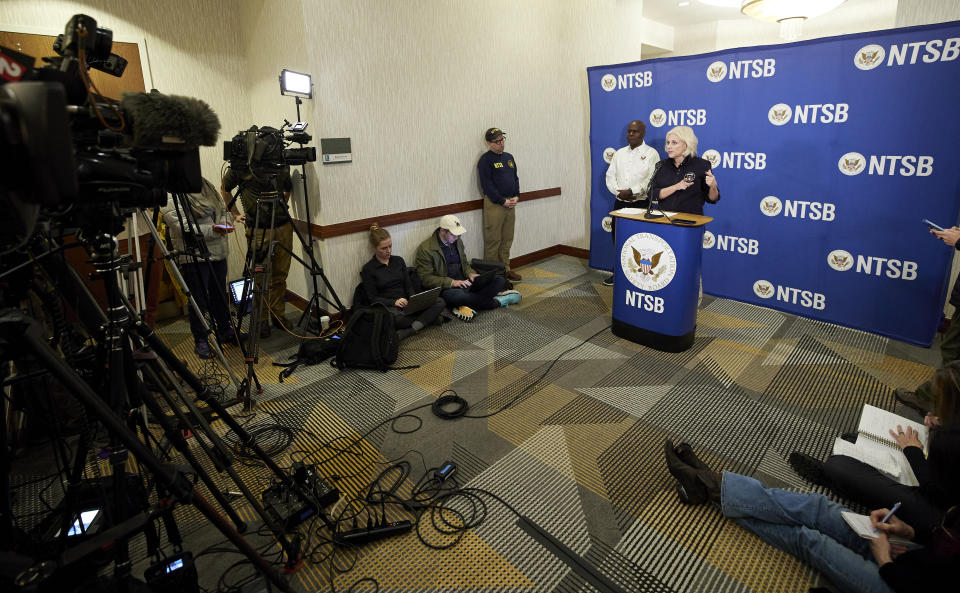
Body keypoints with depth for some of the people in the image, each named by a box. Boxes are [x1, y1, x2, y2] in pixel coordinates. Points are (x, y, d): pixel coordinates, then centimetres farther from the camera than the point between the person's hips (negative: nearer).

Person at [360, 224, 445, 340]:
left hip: (406, 304, 5)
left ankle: (408, 331, -30)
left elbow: (409, 286, 14)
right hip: (387, 307, -5)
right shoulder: (368, 269, 2)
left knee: (440, 302, -20)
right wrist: (394, 302, -18)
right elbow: (372, 298, -2)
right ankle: (429, 318, -17)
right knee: (395, 317, -43)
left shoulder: (398, 260, 15)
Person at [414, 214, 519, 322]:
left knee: (499, 280, -9)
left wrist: (470, 273, -2)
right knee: (458, 295, -42)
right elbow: (426, 278, -15)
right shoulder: (425, 249, -11)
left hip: (463, 282, 6)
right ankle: (496, 302, -20)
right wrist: (452, 282, -25)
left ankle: (468, 306, -25)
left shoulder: (457, 241, 11)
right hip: (446, 288, -6)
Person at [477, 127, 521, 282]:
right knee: (493, 240, -4)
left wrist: (516, 197, 2)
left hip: (510, 203, 7)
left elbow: (515, 178, 19)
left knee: (507, 239, 11)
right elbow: (487, 184, -12)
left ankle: (505, 268, 21)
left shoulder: (509, 157, 17)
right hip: (494, 204, -7)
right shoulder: (486, 159, -6)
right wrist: (503, 201, -14)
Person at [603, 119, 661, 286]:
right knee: (617, 238, 9)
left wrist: (632, 192, -20)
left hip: (641, 204, -5)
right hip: (620, 203, 5)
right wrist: (618, 192, -9)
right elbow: (610, 176, 8)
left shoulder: (651, 153, -1)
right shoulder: (619, 153, 14)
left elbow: (651, 180, -11)